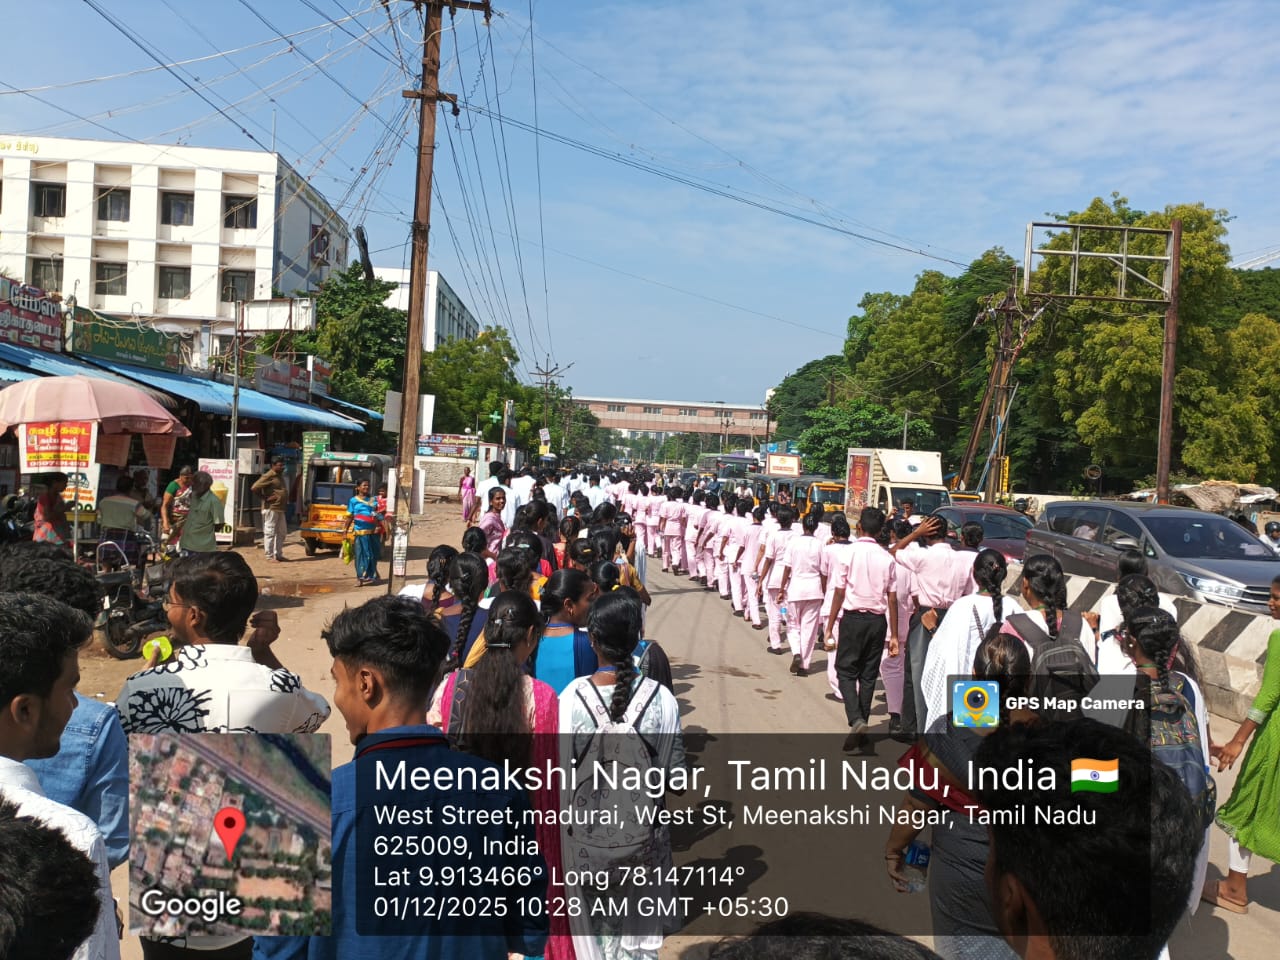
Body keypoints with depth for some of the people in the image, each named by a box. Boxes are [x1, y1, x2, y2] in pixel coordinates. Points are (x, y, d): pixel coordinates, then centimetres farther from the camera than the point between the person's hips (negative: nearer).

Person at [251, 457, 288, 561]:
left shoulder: (280, 476, 15)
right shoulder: (269, 476, -12)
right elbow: (254, 488, -20)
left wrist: (285, 499, 13)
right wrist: (265, 498, -14)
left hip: (280, 509, 9)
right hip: (271, 509, -9)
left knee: (282, 532, 14)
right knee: (270, 532, -3)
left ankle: (278, 554, 23)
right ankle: (269, 556, 2)